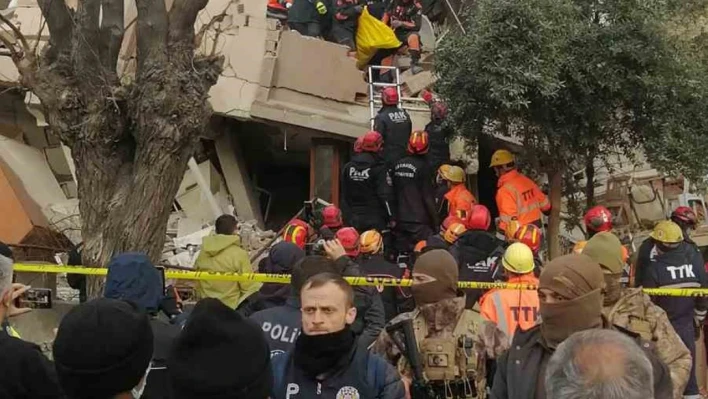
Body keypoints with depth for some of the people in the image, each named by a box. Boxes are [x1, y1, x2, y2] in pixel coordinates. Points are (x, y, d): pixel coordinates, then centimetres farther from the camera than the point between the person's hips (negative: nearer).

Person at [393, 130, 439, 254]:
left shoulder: (398, 164, 6)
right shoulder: (422, 166, -11)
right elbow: (428, 197, -11)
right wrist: (435, 222, -3)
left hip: (401, 219, 6)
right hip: (419, 221, -6)